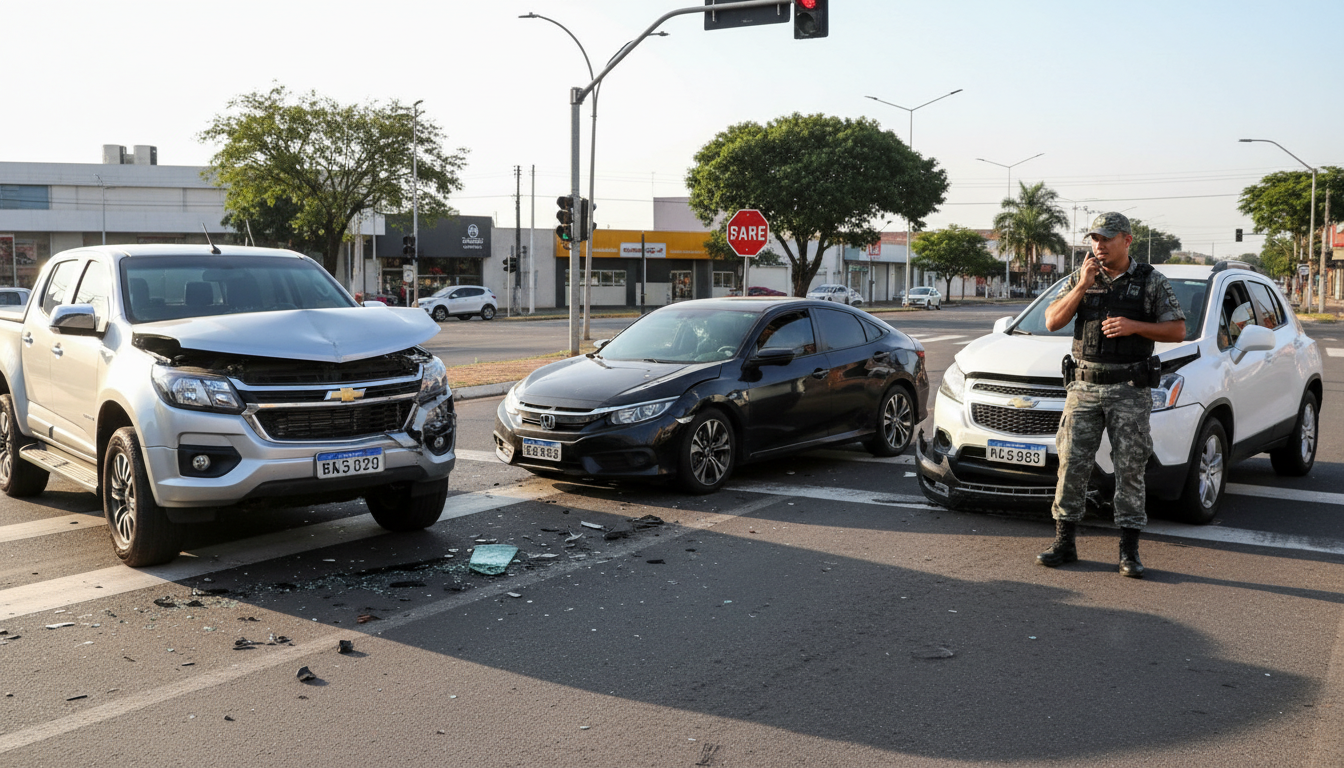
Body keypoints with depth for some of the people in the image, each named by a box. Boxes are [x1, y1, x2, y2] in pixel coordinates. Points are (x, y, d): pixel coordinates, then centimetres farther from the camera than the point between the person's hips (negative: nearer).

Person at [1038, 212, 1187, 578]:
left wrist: (1133, 326, -13)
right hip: (1083, 386, 2)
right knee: (1072, 464, 2)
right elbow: (1052, 321, 1)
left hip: (1129, 390, -2)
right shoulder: (1081, 277, 9)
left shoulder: (1151, 281, 3)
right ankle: (1064, 542, 12)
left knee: (1130, 468, -1)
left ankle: (1129, 551, 6)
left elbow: (1177, 330, 1)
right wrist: (1082, 287, -9)